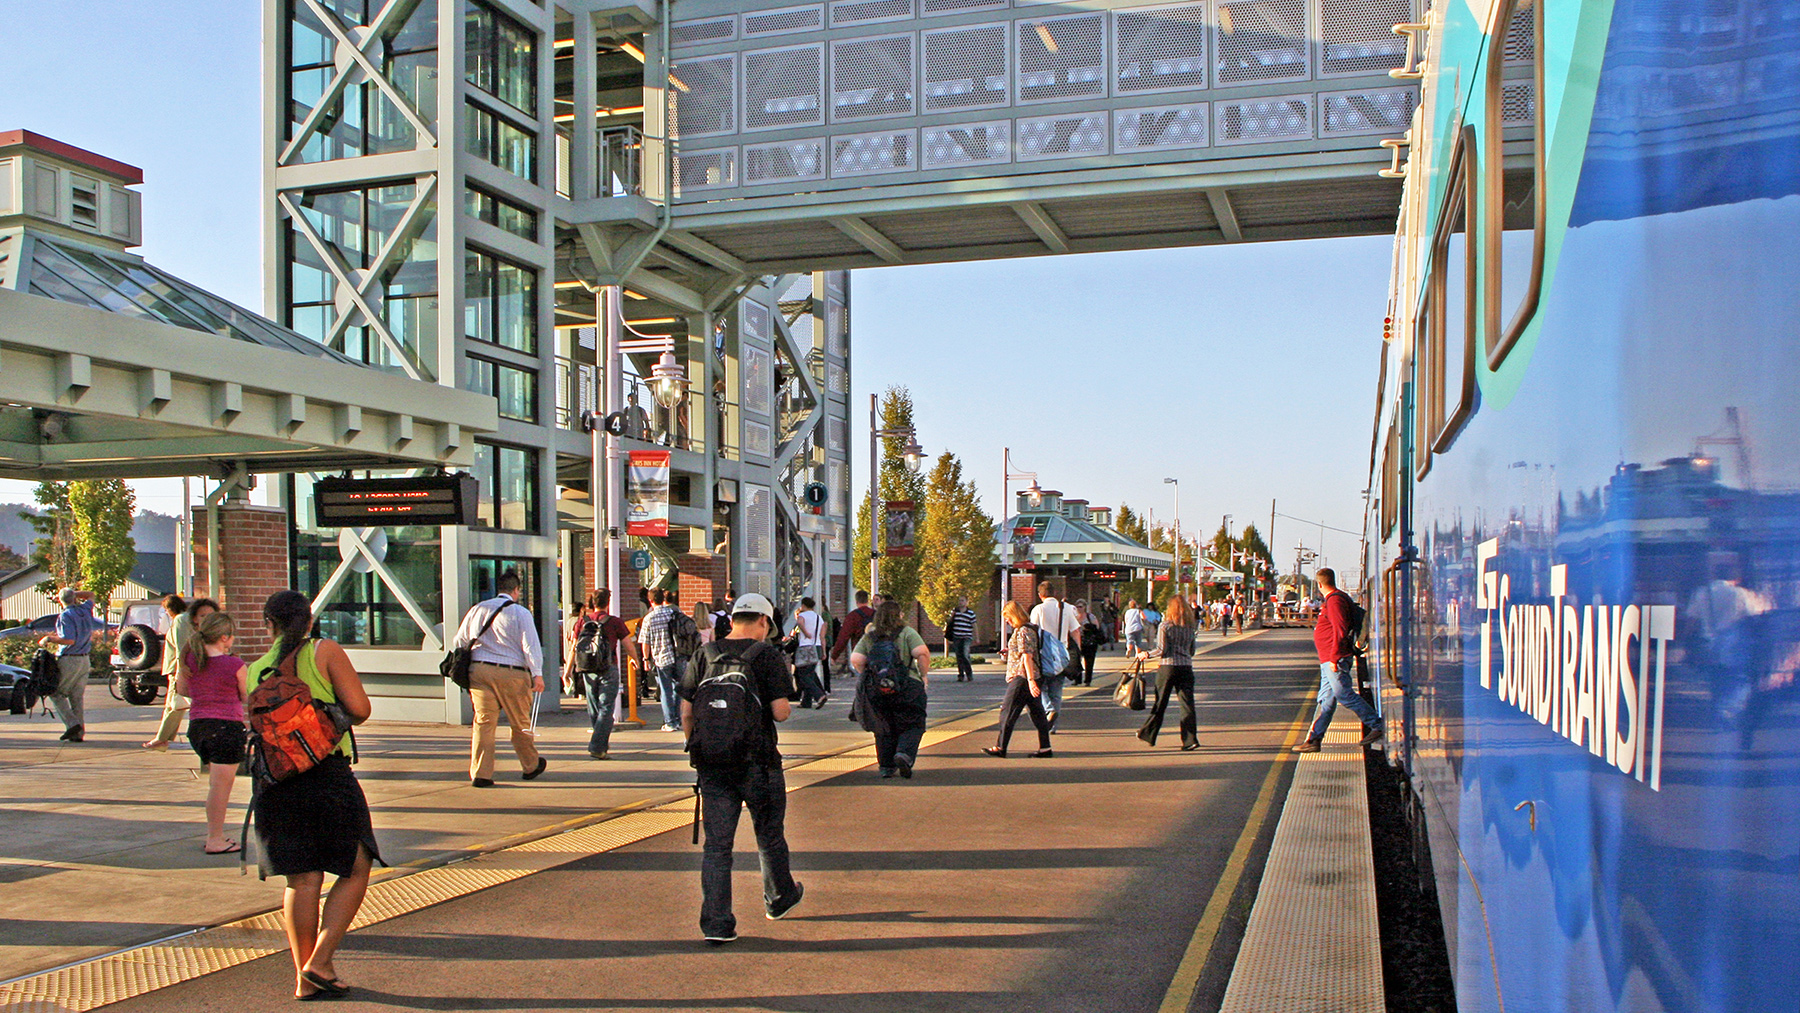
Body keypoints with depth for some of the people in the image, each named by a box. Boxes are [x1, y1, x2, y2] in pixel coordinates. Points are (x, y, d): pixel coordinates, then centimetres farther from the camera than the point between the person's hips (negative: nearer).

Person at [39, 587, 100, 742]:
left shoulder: (66, 616, -13)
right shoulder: (85, 611, 7)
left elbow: (69, 640, -21)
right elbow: (90, 595, 30)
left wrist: (49, 639, -10)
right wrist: (74, 594, 24)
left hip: (69, 661, -6)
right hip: (84, 661, 6)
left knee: (56, 693, 6)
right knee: (77, 697, 9)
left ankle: (72, 724, -7)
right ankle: (79, 733, 5)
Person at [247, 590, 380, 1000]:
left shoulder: (255, 671, 10)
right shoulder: (325, 652, -2)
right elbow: (359, 709, -8)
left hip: (274, 782, 4)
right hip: (327, 775, -4)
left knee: (301, 881, 9)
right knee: (355, 870, 8)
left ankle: (304, 979, 10)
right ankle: (320, 962, -2)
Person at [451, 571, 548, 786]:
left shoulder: (478, 609, 12)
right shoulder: (520, 613, -1)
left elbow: (459, 641, 16)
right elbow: (530, 645, -10)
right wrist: (537, 674, -12)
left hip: (479, 671, 3)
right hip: (511, 673, -3)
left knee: (483, 721, 3)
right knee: (520, 723, 11)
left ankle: (480, 773, -4)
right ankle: (531, 766, 26)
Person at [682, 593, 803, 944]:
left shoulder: (704, 656, 5)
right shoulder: (768, 656, -7)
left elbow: (686, 712, 4)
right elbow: (780, 712, -14)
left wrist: (696, 750, 17)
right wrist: (787, 709, 9)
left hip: (712, 763, 3)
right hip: (757, 761, -3)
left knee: (716, 844, 4)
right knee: (770, 836, 18)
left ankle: (716, 922, -1)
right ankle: (779, 898, 36)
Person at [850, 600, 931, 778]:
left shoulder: (868, 637, 6)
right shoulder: (907, 633, -3)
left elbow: (855, 660, -2)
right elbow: (922, 653, -14)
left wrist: (867, 676, 12)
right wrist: (924, 675, -1)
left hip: (876, 690, 3)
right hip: (906, 688, -3)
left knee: (883, 729, 14)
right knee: (912, 725, 8)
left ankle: (886, 767, 13)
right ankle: (904, 753, -14)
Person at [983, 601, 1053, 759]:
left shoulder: (1022, 632, -15)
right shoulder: (1029, 629, 15)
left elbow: (1027, 657, -21)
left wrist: (1030, 680, -26)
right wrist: (1010, 652, 21)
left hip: (1021, 679, -10)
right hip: (1032, 678, 10)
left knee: (1008, 712, -4)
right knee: (1037, 712, 9)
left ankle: (1000, 747, 0)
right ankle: (1045, 748, 9)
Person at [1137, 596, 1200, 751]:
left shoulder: (1164, 626, -6)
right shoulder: (1189, 627, 7)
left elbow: (1162, 650, -10)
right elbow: (1192, 651, 15)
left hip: (1168, 668, -3)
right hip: (1186, 668, 3)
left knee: (1160, 703, 7)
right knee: (1187, 704, 2)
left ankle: (1148, 735, 20)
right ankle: (1190, 739, -4)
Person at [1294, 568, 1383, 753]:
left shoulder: (1335, 600, -14)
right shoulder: (1335, 599, 18)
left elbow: (1340, 631, -22)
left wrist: (1334, 658, -22)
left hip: (1335, 660, -11)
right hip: (1328, 661, 11)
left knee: (1345, 695, -7)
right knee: (1326, 701, 8)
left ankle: (1377, 726, 2)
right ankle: (1314, 740, 8)